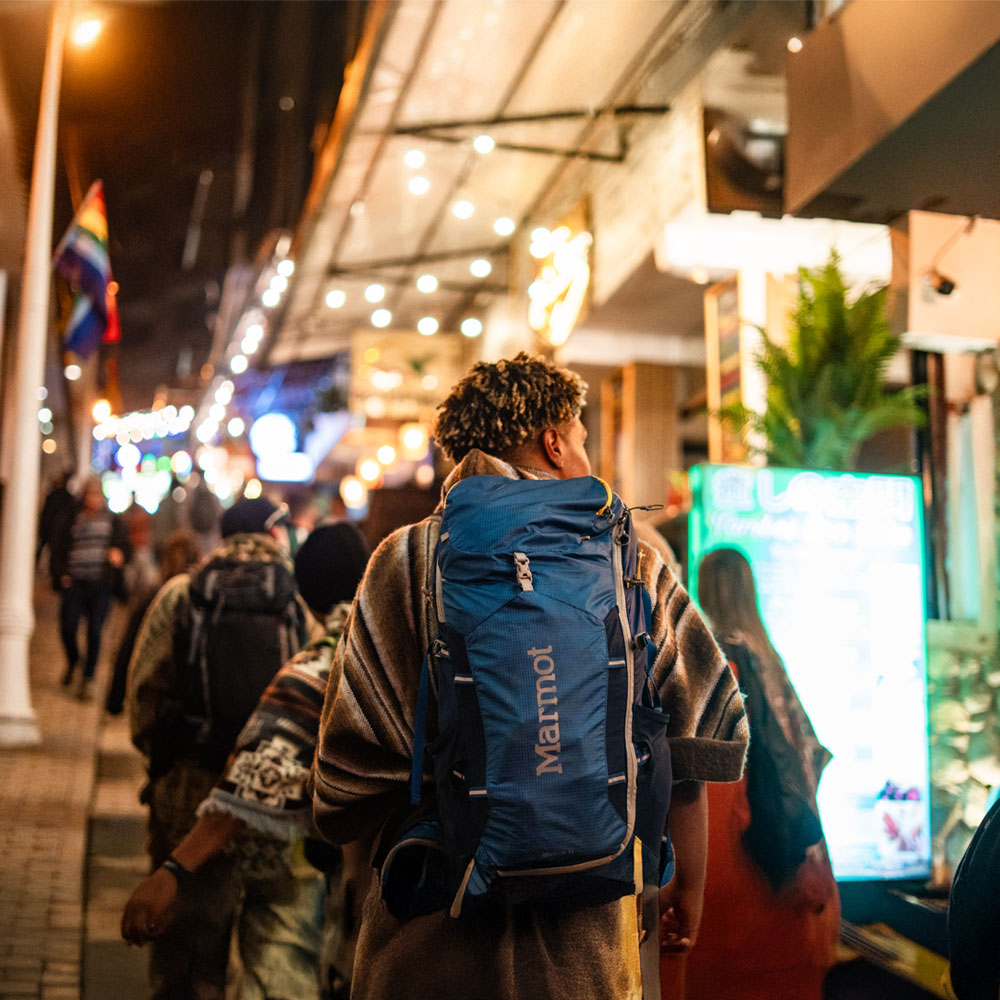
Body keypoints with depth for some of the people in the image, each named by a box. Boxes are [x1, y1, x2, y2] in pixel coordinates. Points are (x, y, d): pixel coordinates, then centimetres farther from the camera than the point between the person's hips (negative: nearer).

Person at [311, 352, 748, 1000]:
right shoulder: (633, 557, 0)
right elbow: (699, 731, -1)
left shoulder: (407, 559, -3)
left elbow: (354, 757, -5)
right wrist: (689, 885, 11)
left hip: (430, 936, 0)